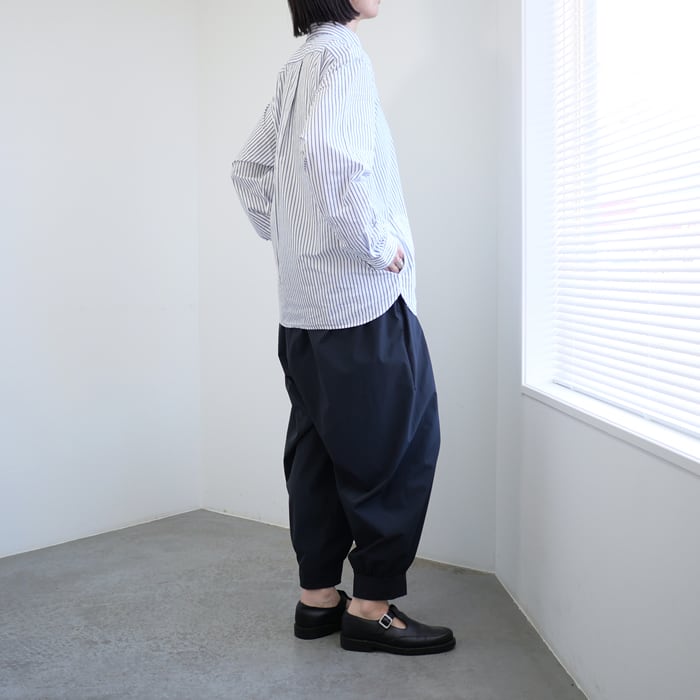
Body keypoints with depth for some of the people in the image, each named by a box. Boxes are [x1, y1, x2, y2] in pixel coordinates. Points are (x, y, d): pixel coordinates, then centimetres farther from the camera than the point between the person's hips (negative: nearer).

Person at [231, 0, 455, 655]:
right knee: (399, 442, -1)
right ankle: (372, 605, 6)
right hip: (360, 293, -9)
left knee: (319, 445, 12)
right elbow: (332, 152, -30)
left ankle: (318, 595, 21)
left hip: (304, 300, 9)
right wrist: (378, 243, -20)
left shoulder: (296, 66, 17)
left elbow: (249, 169, 24)